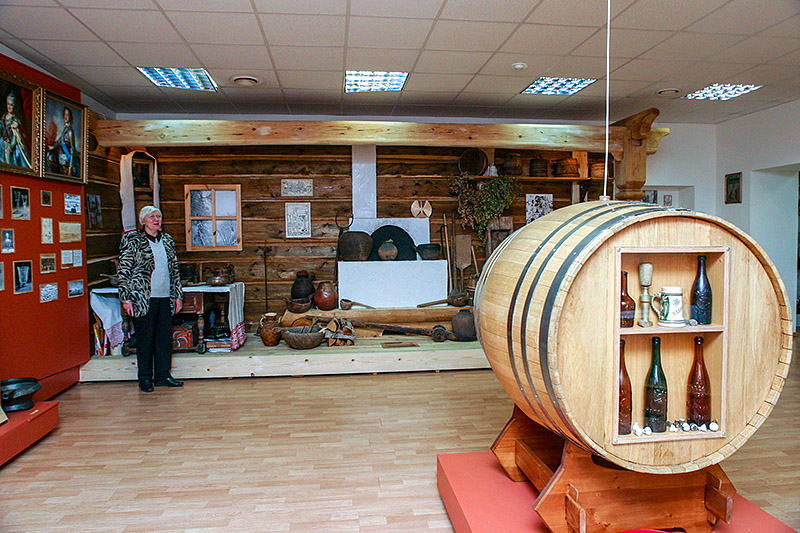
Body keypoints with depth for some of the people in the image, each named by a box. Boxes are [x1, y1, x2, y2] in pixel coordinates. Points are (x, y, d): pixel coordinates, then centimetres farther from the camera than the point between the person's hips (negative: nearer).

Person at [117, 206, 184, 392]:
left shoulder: (167, 240, 13)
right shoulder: (132, 240, -1)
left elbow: (175, 270, 16)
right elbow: (123, 271, -4)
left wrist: (178, 295, 12)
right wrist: (126, 299, -9)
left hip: (165, 297, 5)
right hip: (143, 298, -4)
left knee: (165, 337, 7)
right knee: (145, 338, 3)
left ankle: (163, 375, 18)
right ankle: (145, 378, 14)